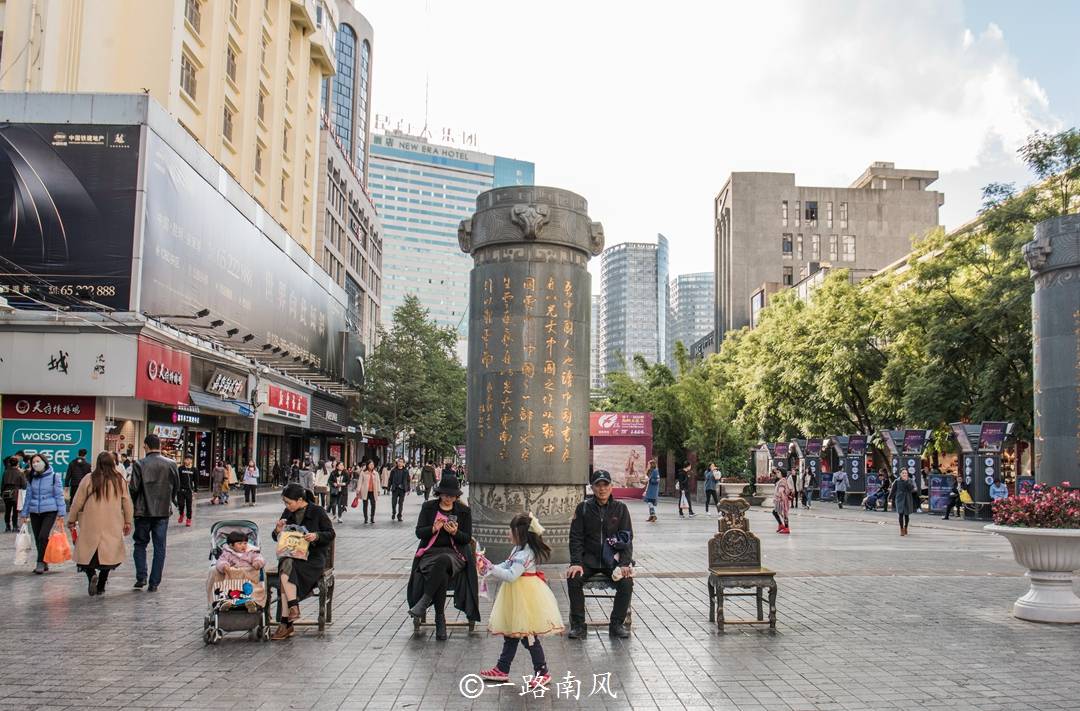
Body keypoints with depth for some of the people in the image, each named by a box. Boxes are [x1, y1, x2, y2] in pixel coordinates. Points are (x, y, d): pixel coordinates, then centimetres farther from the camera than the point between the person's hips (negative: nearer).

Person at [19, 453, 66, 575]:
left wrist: (61, 514, -7)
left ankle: (41, 563, -10)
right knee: (38, 539, 7)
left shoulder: (54, 477, -4)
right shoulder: (32, 479, 9)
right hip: (34, 512, 5)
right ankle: (44, 563, 19)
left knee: (43, 536, -18)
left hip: (50, 511, -5)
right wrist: (24, 514, 12)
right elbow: (28, 496, 14)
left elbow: (59, 495, -3)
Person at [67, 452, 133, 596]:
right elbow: (127, 503, 6)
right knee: (108, 554, 11)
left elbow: (77, 502, 1)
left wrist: (71, 520, 14)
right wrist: (128, 522, 16)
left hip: (90, 526, -2)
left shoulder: (88, 479, -4)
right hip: (112, 528, 2)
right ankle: (101, 586, 11)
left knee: (87, 553, 8)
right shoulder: (120, 480, 2)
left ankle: (92, 575, -16)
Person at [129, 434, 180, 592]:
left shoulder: (139, 464, -8)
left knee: (140, 544, 15)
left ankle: (141, 577, 6)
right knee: (159, 547, 7)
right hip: (163, 511, 2)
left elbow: (134, 488, -10)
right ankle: (154, 583, 7)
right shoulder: (171, 464, -1)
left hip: (143, 511, -1)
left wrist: (135, 504, 9)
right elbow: (176, 486, 4)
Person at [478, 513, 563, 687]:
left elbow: (511, 575, -28)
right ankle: (502, 669, 26)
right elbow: (507, 565, 15)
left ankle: (542, 672, 11)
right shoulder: (519, 549, 9)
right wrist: (491, 569, 1)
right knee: (510, 635, 17)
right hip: (517, 597, 10)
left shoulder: (524, 554, -23)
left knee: (528, 637, -1)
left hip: (525, 598, -10)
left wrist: (492, 570, -20)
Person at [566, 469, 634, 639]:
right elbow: (576, 538, -1)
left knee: (627, 582, -26)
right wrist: (576, 563, -15)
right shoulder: (583, 508, 2)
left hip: (613, 559, 0)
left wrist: (624, 563, -14)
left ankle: (617, 624, -6)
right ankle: (578, 625, -12)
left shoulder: (620, 508, 3)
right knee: (573, 579, -27)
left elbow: (627, 538, 0)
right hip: (588, 559, 0)